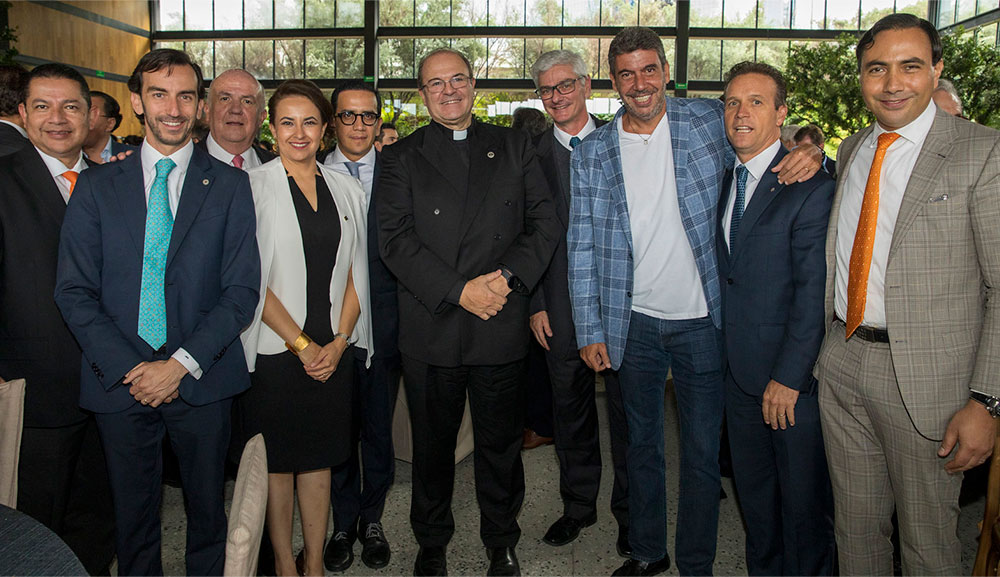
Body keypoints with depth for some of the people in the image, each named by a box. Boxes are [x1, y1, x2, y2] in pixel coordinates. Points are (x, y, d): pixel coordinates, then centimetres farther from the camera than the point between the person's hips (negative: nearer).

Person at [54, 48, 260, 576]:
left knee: (207, 509, 13)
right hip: (118, 380, 1)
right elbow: (73, 291, 0)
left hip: (201, 379, 0)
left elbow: (242, 289, -4)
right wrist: (129, 367, -12)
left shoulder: (229, 185, 2)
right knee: (133, 514, 13)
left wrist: (182, 364, -13)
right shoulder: (96, 186, 4)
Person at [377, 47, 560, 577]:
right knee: (432, 445, 13)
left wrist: (508, 275, -12)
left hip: (502, 327, 1)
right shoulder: (401, 158, 4)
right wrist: (459, 290, -15)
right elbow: (395, 239, -7)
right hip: (430, 329, -1)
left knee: (500, 444, 13)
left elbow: (544, 222, 4)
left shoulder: (514, 147, 9)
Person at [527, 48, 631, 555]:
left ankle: (629, 512, 25)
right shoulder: (532, 155, 5)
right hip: (561, 302, 1)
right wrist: (535, 303, 0)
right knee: (570, 409, 12)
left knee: (625, 408, 7)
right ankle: (578, 504, 31)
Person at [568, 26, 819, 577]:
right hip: (633, 322, 2)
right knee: (641, 443, 16)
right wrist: (590, 330, -2)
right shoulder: (591, 153, 0)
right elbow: (582, 247, 1)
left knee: (702, 452, 8)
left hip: (700, 320, -1)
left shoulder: (709, 119, -3)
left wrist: (808, 149, -14)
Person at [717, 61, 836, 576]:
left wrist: (788, 378, -17)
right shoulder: (724, 181, 9)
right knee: (754, 492, 19)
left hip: (793, 377, -6)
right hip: (739, 369, 6)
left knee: (803, 497, 8)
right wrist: (724, 353, 4)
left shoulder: (812, 187, -13)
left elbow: (814, 293, -16)